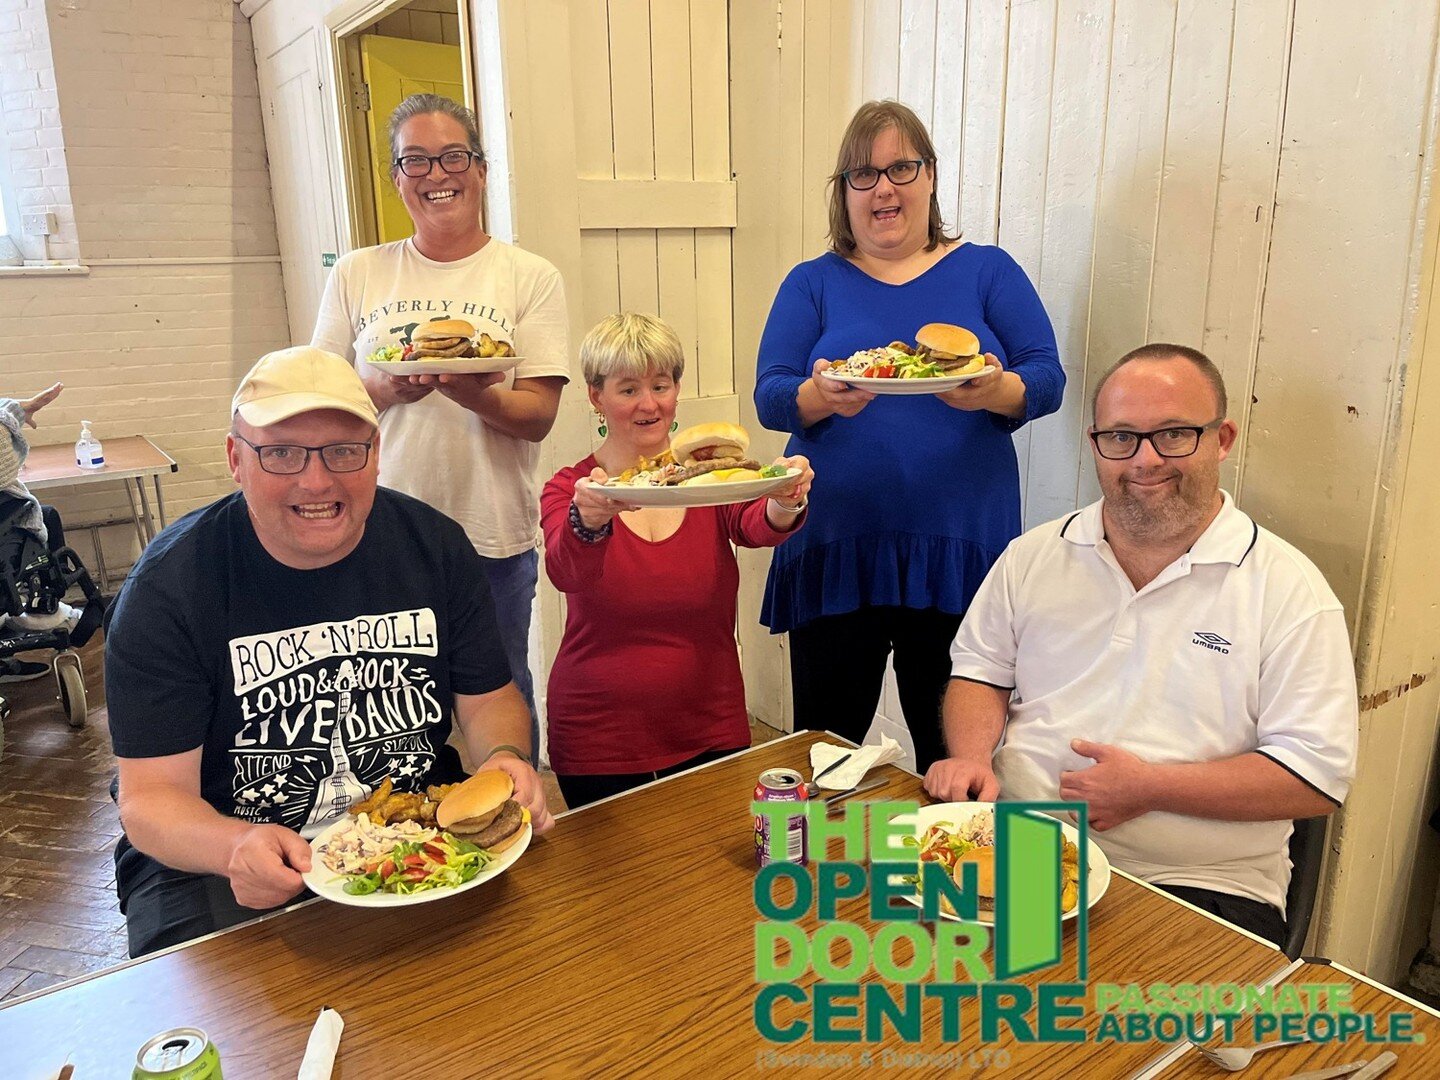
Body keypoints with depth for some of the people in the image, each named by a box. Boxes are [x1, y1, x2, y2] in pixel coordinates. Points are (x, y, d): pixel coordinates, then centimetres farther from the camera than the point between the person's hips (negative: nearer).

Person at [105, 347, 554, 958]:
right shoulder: (168, 586, -13)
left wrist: (506, 759, -19)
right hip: (215, 856, -2)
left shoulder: (434, 546, -4)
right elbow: (151, 796, -13)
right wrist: (237, 848, -34)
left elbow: (487, 698, 4)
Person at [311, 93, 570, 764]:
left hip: (494, 536, -1)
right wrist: (389, 390, -13)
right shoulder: (356, 275, 8)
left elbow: (538, 414, -5)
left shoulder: (531, 278, 1)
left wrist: (466, 389, -25)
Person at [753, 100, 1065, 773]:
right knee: (824, 745, 8)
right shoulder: (813, 283, 10)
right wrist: (821, 397, -22)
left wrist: (996, 391, -20)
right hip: (836, 544, 0)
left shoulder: (988, 271, 10)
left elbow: (1047, 378, 2)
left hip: (959, 546, 0)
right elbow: (769, 396, 0)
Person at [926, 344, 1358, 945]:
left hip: (1199, 886, -3)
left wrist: (1148, 788, -14)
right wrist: (972, 756, -4)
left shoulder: (1288, 590, -2)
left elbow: (1319, 773, -5)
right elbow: (981, 670, 17)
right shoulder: (1034, 555, 10)